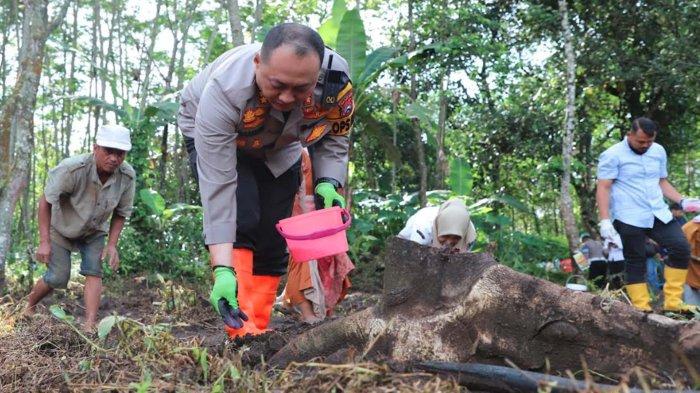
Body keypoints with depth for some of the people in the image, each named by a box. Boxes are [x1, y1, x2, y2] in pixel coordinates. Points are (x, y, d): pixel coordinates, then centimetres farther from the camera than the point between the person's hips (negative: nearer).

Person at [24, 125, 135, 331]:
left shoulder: (127, 177, -25)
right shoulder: (72, 169, -37)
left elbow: (120, 214, -7)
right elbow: (45, 201, -24)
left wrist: (112, 244, -17)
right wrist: (44, 242, -23)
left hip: (94, 231, 3)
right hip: (61, 227, -3)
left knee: (94, 271, -13)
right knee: (58, 277, -5)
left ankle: (89, 327, -14)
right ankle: (28, 308, 24)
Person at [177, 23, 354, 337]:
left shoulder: (336, 79, -33)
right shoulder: (223, 91, -43)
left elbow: (334, 137, -11)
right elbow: (217, 187, -42)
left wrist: (327, 182, -29)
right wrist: (223, 270, -47)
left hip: (279, 148, 4)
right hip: (213, 135, -3)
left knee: (274, 238, -3)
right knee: (239, 220, -26)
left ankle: (258, 327, 7)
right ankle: (242, 329, -24)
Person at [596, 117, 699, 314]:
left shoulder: (659, 151, 14)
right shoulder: (612, 155, -5)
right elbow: (603, 188, -9)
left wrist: (682, 201, 9)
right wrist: (605, 220, -18)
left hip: (659, 214, 6)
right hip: (629, 218, -5)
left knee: (681, 248, -6)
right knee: (635, 262, -2)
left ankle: (672, 301, 0)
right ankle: (642, 309, 3)